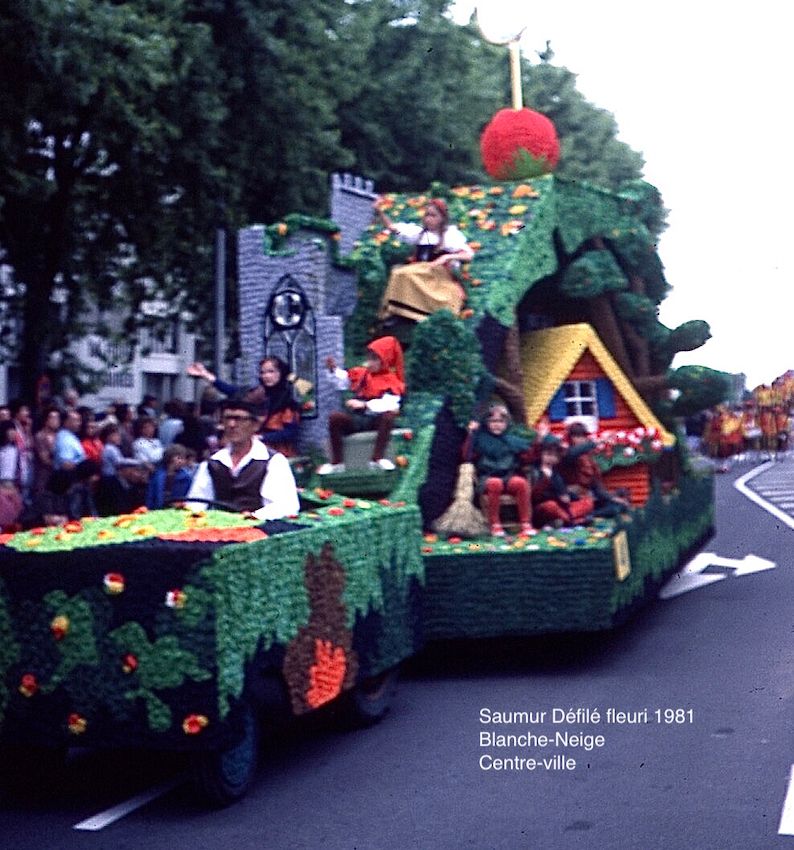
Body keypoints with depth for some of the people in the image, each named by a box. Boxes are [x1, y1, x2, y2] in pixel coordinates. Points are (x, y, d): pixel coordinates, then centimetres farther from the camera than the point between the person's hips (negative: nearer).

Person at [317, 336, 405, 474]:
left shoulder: (391, 381, -7)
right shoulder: (361, 373, 11)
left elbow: (389, 404, -25)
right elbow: (342, 381, 23)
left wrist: (365, 405, -35)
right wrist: (334, 370, 3)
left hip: (376, 420, -4)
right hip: (356, 418, 4)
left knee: (389, 415, -36)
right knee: (335, 417, -24)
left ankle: (377, 459, -30)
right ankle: (337, 463, -20)